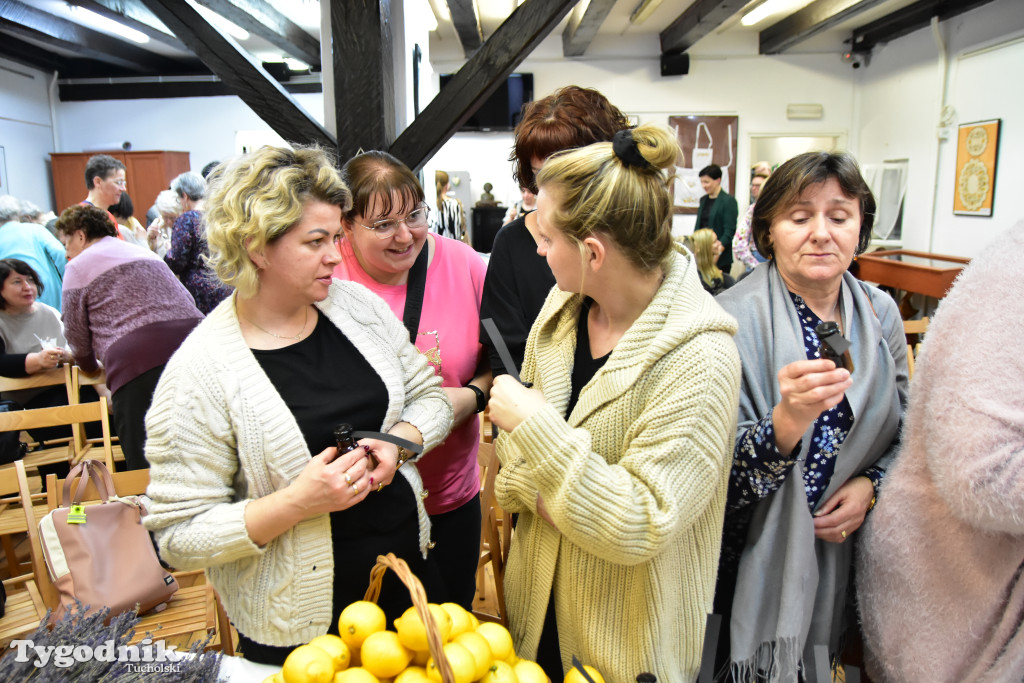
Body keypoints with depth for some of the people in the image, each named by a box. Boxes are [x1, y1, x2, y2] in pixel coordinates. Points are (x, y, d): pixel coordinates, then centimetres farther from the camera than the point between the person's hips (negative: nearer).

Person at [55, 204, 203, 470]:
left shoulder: (79, 266, 10)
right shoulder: (146, 253, 29)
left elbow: (76, 332, 12)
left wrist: (89, 366, 33)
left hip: (137, 360, -6)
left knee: (145, 467, -2)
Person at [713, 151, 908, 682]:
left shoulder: (881, 314, -1)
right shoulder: (734, 318, -18)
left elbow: (905, 431, 10)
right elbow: (723, 470, -21)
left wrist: (869, 486, -8)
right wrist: (786, 422, -38)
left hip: (847, 547, 4)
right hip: (753, 558, -4)